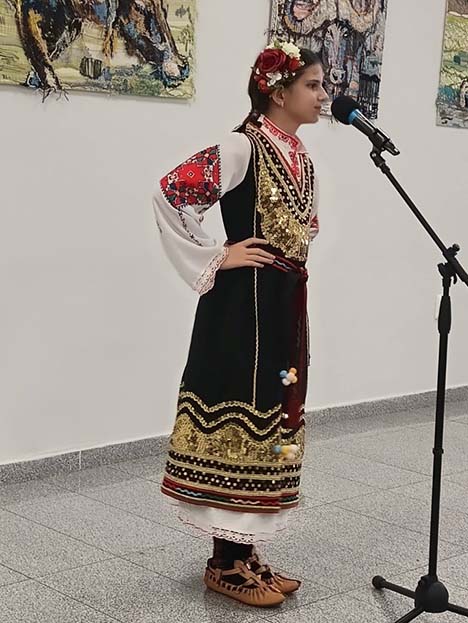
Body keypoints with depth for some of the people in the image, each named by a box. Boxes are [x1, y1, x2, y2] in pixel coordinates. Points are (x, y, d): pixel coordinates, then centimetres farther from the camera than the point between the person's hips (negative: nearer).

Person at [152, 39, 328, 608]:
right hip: (245, 305, -9)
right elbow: (170, 194, -20)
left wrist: (292, 266, 15)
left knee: (269, 419, 12)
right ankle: (226, 563, 9)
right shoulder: (244, 146, -13)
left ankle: (243, 550, 24)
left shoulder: (301, 159, 13)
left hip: (285, 305, 9)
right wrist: (215, 259, -15)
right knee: (240, 419, -3)